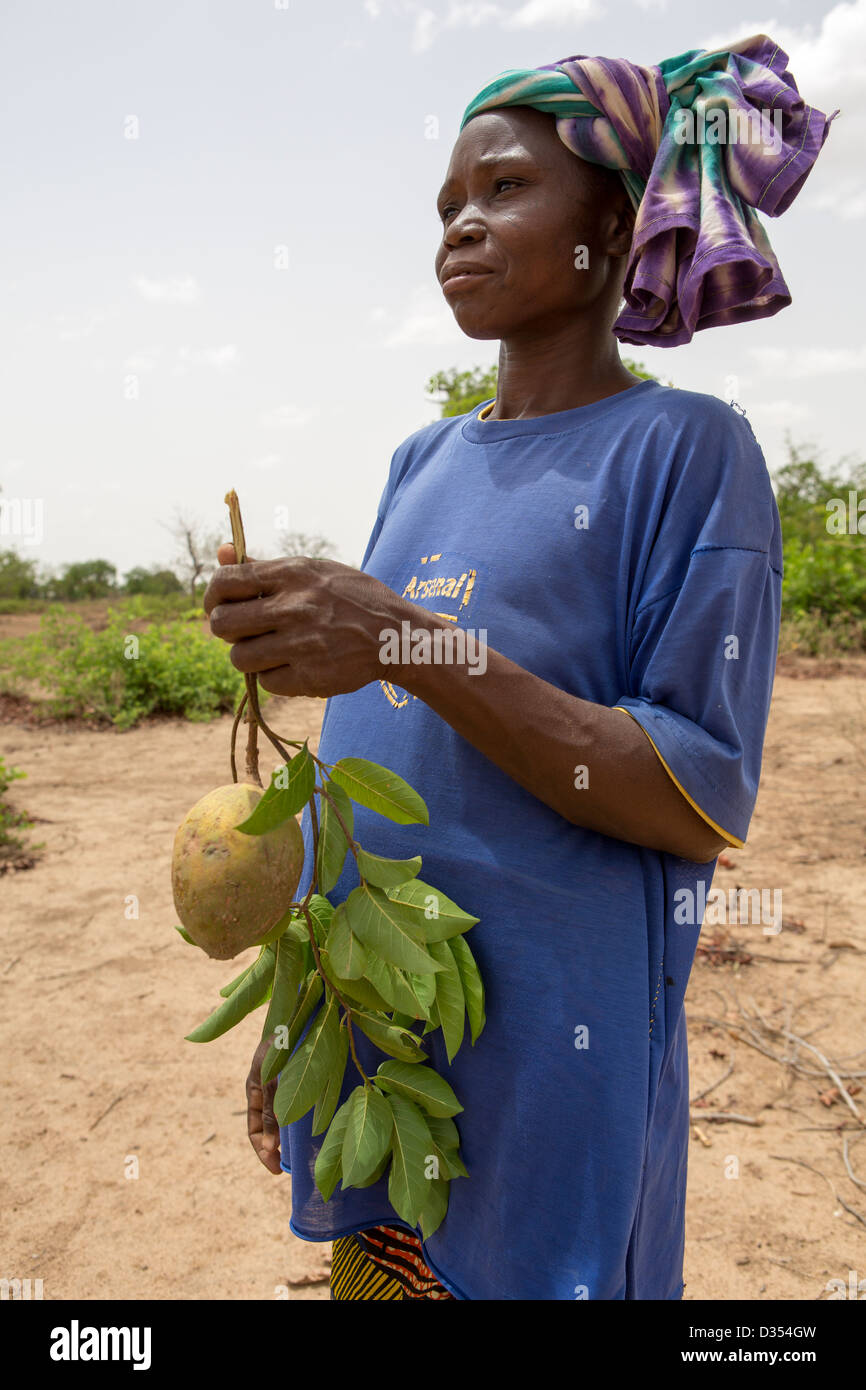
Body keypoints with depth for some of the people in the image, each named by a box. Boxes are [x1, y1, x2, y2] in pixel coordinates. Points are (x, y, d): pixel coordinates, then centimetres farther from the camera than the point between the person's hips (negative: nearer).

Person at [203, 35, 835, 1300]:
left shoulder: (689, 451, -7)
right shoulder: (423, 463, 10)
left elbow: (704, 805, -15)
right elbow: (370, 755, 11)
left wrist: (414, 644, -26)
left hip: (546, 1054, -5)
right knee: (370, 1274, 20)